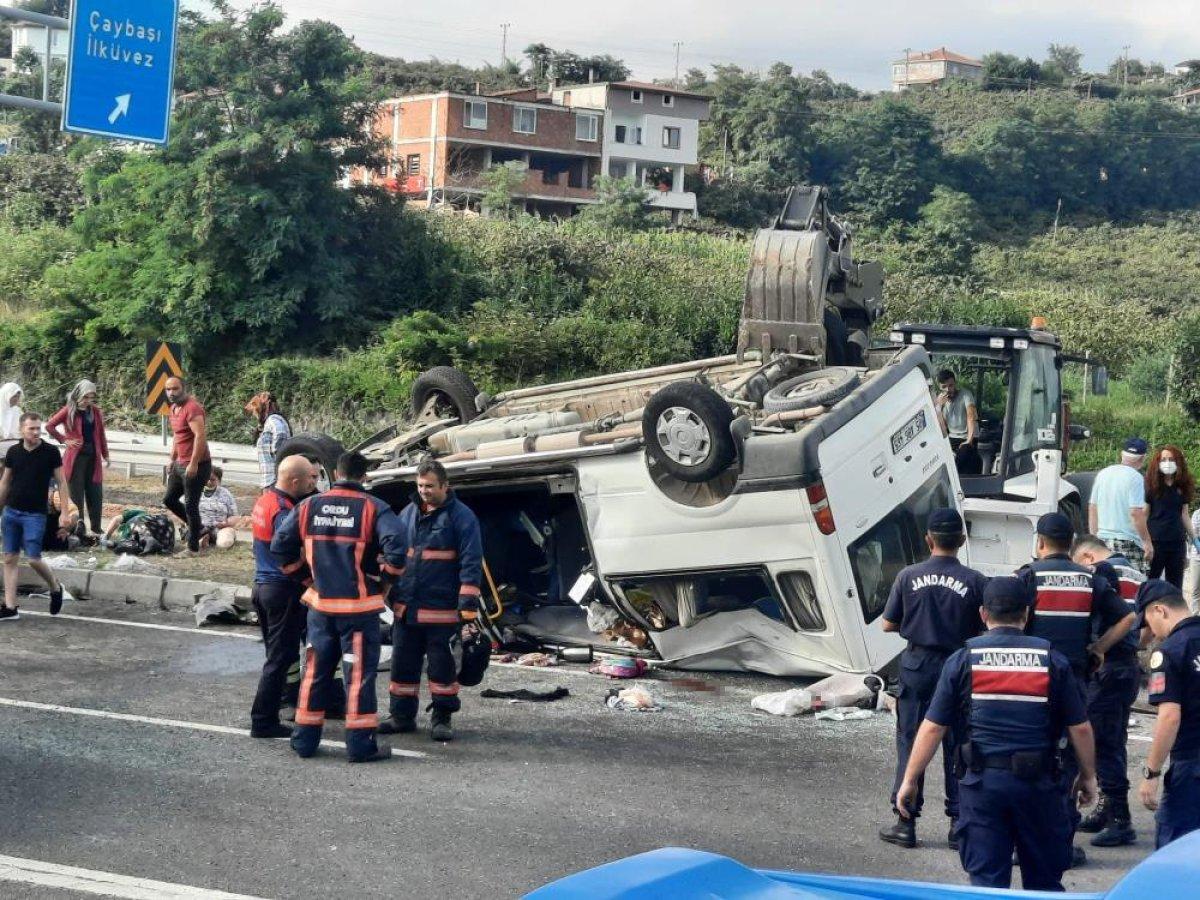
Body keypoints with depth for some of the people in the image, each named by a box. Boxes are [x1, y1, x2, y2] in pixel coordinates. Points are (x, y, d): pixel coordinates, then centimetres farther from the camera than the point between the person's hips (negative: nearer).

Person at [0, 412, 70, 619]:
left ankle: (55, 588, 20)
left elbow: (61, 482, -2)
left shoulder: (51, 452, -6)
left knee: (34, 559, -8)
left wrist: (65, 512, -9)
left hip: (35, 515, -4)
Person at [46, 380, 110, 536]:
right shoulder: (69, 411, -4)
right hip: (76, 456, -4)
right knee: (76, 494, 0)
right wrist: (64, 440, -7)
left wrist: (105, 454, 13)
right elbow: (49, 426, -4)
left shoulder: (96, 411, 8)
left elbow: (101, 434, 14)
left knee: (95, 494, 5)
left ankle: (96, 528, 12)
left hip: (93, 456, 4)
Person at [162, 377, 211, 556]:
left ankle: (193, 548, 2)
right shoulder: (174, 408, 13)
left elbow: (200, 436, -25)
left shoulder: (192, 407, -18)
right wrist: (172, 459, 21)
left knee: (190, 505, -5)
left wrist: (193, 464, -27)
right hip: (180, 464, 10)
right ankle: (197, 528, 28)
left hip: (196, 465, -10)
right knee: (169, 500, 15)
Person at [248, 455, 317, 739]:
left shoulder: (265, 500, 9)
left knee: (277, 654, 18)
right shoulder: (283, 511, -20)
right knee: (281, 659, -1)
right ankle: (263, 721, 2)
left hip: (262, 585, 9)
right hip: (284, 590, -9)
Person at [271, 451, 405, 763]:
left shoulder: (309, 506, 3)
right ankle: (360, 744, 2)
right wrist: (388, 574, -5)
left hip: (320, 604, 4)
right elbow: (395, 544, -23)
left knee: (315, 670, 14)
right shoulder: (373, 508, -9)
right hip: (360, 605, -4)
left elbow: (279, 545, 4)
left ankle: (304, 739, 19)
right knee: (359, 672, 2)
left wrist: (298, 570, 18)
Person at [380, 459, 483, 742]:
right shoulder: (408, 514, 12)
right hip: (405, 608, 5)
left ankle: (441, 718, 14)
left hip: (442, 610, -5)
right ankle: (402, 716, 20)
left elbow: (471, 561, -10)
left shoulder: (461, 517, -5)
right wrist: (389, 593, 17)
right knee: (403, 662, 10)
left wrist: (468, 603, -16)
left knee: (442, 664, 3)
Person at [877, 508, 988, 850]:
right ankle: (959, 823, 11)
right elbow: (986, 630, -5)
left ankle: (906, 822, 9)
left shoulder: (909, 577, -6)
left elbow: (888, 624, 1)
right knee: (958, 747, 9)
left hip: (917, 666, 0)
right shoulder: (974, 581, -9)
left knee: (910, 742, 8)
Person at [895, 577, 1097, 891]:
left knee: (987, 880, 4)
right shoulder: (1053, 661, 1)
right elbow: (1080, 728, 2)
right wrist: (1088, 776, 17)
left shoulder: (963, 660, -1)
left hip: (982, 782, -1)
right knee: (1044, 880, 15)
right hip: (1038, 782, 1)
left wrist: (910, 780, 5)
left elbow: (933, 727, -3)